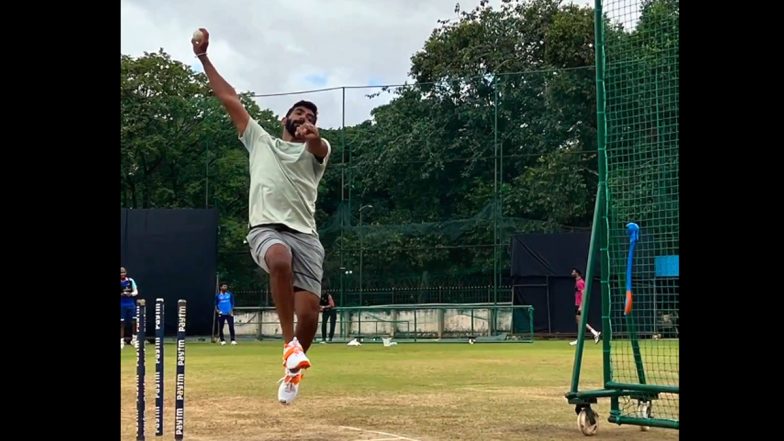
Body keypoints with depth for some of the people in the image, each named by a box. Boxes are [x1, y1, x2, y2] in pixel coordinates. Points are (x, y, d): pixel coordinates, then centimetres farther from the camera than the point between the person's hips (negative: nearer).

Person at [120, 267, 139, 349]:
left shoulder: (131, 281, 2)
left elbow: (136, 292, 4)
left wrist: (130, 294, -16)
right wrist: (122, 294, -23)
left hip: (131, 303, 2)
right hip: (122, 304, -2)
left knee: (133, 322, 4)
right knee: (122, 323, 0)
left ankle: (134, 339, 19)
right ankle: (122, 340, 5)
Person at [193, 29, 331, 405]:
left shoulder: (317, 150, 18)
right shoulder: (260, 141, 22)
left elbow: (317, 146, -9)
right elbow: (229, 99, 20)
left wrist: (313, 136, -35)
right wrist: (203, 57, 16)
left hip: (304, 234, 1)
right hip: (266, 229, -1)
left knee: (309, 312, -11)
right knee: (280, 261, -38)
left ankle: (291, 369, 17)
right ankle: (289, 344, -25)